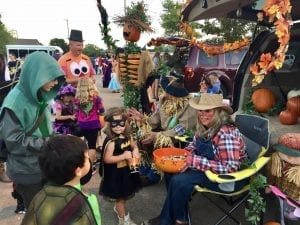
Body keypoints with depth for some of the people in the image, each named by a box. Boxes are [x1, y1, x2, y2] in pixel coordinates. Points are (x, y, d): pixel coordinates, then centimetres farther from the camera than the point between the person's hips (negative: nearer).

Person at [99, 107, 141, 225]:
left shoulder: (127, 136, -5)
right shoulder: (111, 141, -27)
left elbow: (134, 145, 13)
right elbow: (107, 159, -27)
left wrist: (135, 151, -10)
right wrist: (123, 156, -29)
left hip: (127, 171, 7)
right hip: (116, 174, -7)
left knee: (125, 195, 27)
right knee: (120, 197, 13)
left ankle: (118, 208, 56)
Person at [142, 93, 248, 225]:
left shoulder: (226, 133, -28)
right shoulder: (204, 127, -3)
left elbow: (231, 168, -31)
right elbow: (194, 146, 13)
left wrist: (196, 161, -31)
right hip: (209, 168, 8)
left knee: (179, 180, -21)